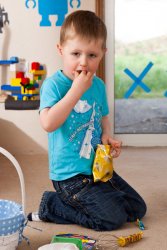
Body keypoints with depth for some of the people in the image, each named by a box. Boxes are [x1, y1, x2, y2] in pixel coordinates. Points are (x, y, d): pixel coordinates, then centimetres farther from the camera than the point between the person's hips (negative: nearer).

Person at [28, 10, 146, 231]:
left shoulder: (98, 85, 5)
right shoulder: (54, 84, -15)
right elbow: (49, 124, -30)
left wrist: (107, 136, -1)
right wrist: (77, 90, -27)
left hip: (98, 167, 8)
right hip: (70, 175, -8)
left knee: (137, 208, 12)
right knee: (113, 217, -14)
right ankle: (51, 206, 1)